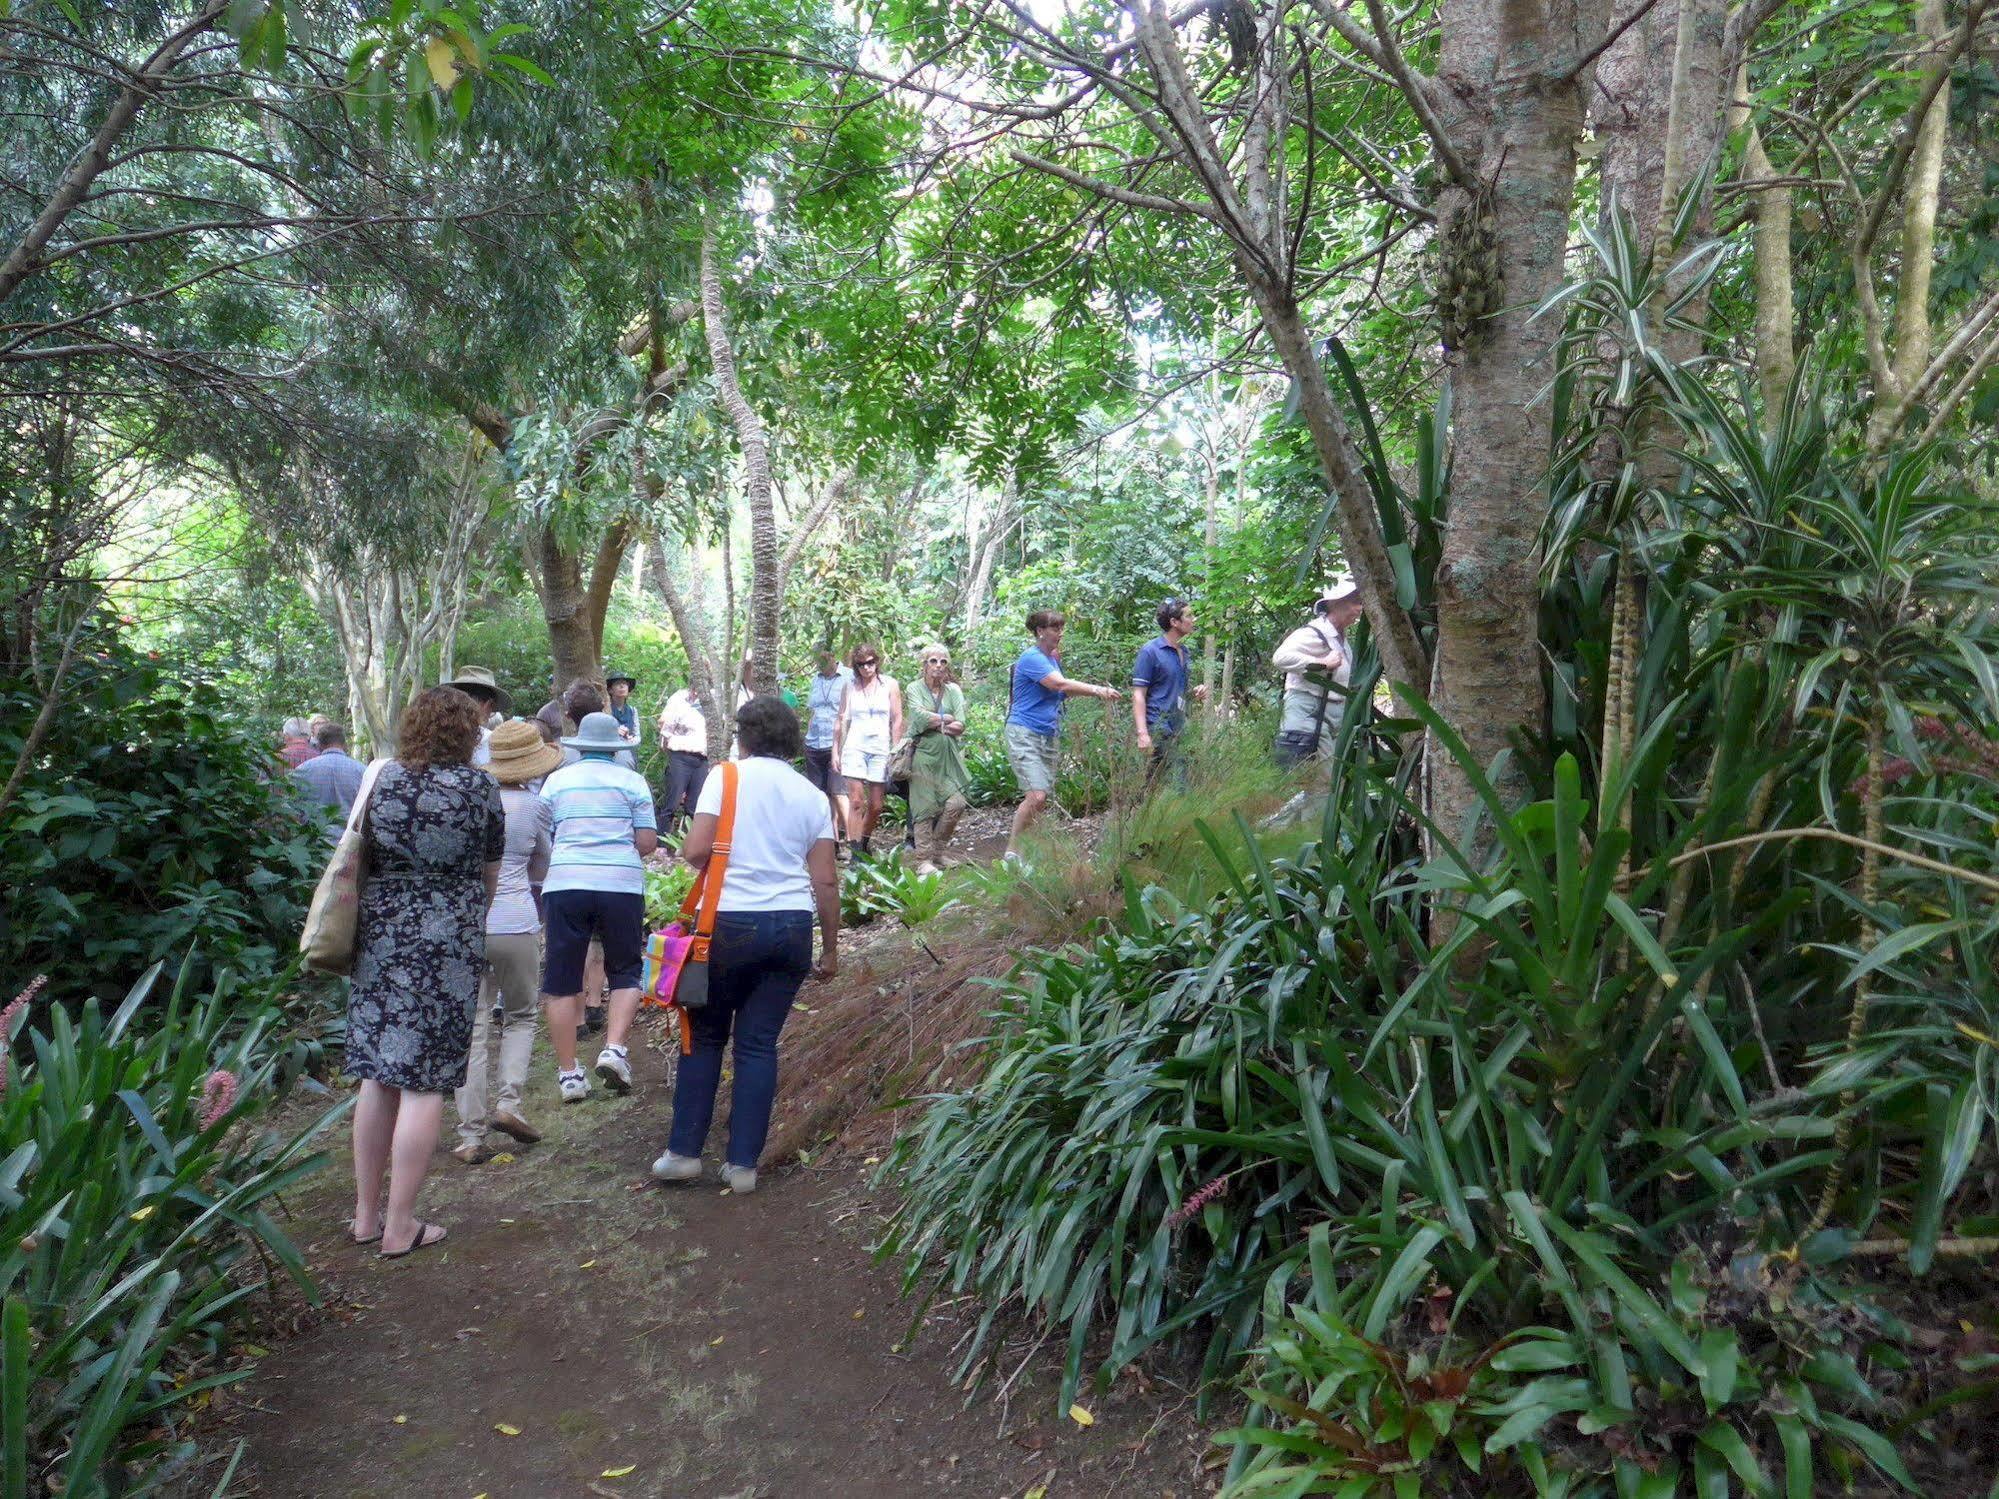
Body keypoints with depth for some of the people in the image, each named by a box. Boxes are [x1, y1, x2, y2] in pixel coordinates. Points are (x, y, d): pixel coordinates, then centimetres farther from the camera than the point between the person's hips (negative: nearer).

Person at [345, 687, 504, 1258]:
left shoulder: (382, 777, 5)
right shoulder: (479, 786, -5)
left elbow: (358, 856, 14)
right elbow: (489, 876, 3)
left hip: (377, 938, 5)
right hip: (447, 945, -4)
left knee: (378, 1074, 14)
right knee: (424, 1082, 2)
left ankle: (366, 1214, 24)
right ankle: (399, 1227, 9)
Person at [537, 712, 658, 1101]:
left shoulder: (556, 781, 9)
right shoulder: (632, 781, 5)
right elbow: (647, 842, 2)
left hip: (564, 884, 1)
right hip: (622, 885, -1)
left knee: (562, 981, 9)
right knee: (626, 972, 14)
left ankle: (568, 1073, 11)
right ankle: (614, 1048, -4)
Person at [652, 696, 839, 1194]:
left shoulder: (727, 777, -3)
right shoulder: (812, 795, 7)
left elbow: (695, 851, -12)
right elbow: (827, 880, 3)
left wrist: (721, 864, 11)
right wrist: (831, 948, 11)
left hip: (730, 922, -2)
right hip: (792, 928, 3)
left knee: (706, 1037, 13)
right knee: (759, 1043, 9)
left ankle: (683, 1151, 16)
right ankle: (743, 1163, 11)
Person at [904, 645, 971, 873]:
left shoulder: (954, 690, 11)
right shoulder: (915, 689, 4)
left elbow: (960, 727, -1)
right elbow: (921, 717, -14)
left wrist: (933, 722, -8)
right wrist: (947, 720, -4)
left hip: (949, 756, 3)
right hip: (924, 754, -3)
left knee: (957, 803, -7)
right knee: (925, 807, -4)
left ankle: (937, 852, 12)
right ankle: (923, 860, 3)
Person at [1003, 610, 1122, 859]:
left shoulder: (1052, 658, 16)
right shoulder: (1032, 658, -12)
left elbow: (1064, 691, 16)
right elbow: (1060, 684, -24)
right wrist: (1098, 690, -24)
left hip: (1049, 735, 9)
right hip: (1024, 734, -9)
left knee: (1042, 796, 5)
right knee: (1037, 795, -18)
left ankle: (1024, 847, 12)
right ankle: (1012, 852, -8)